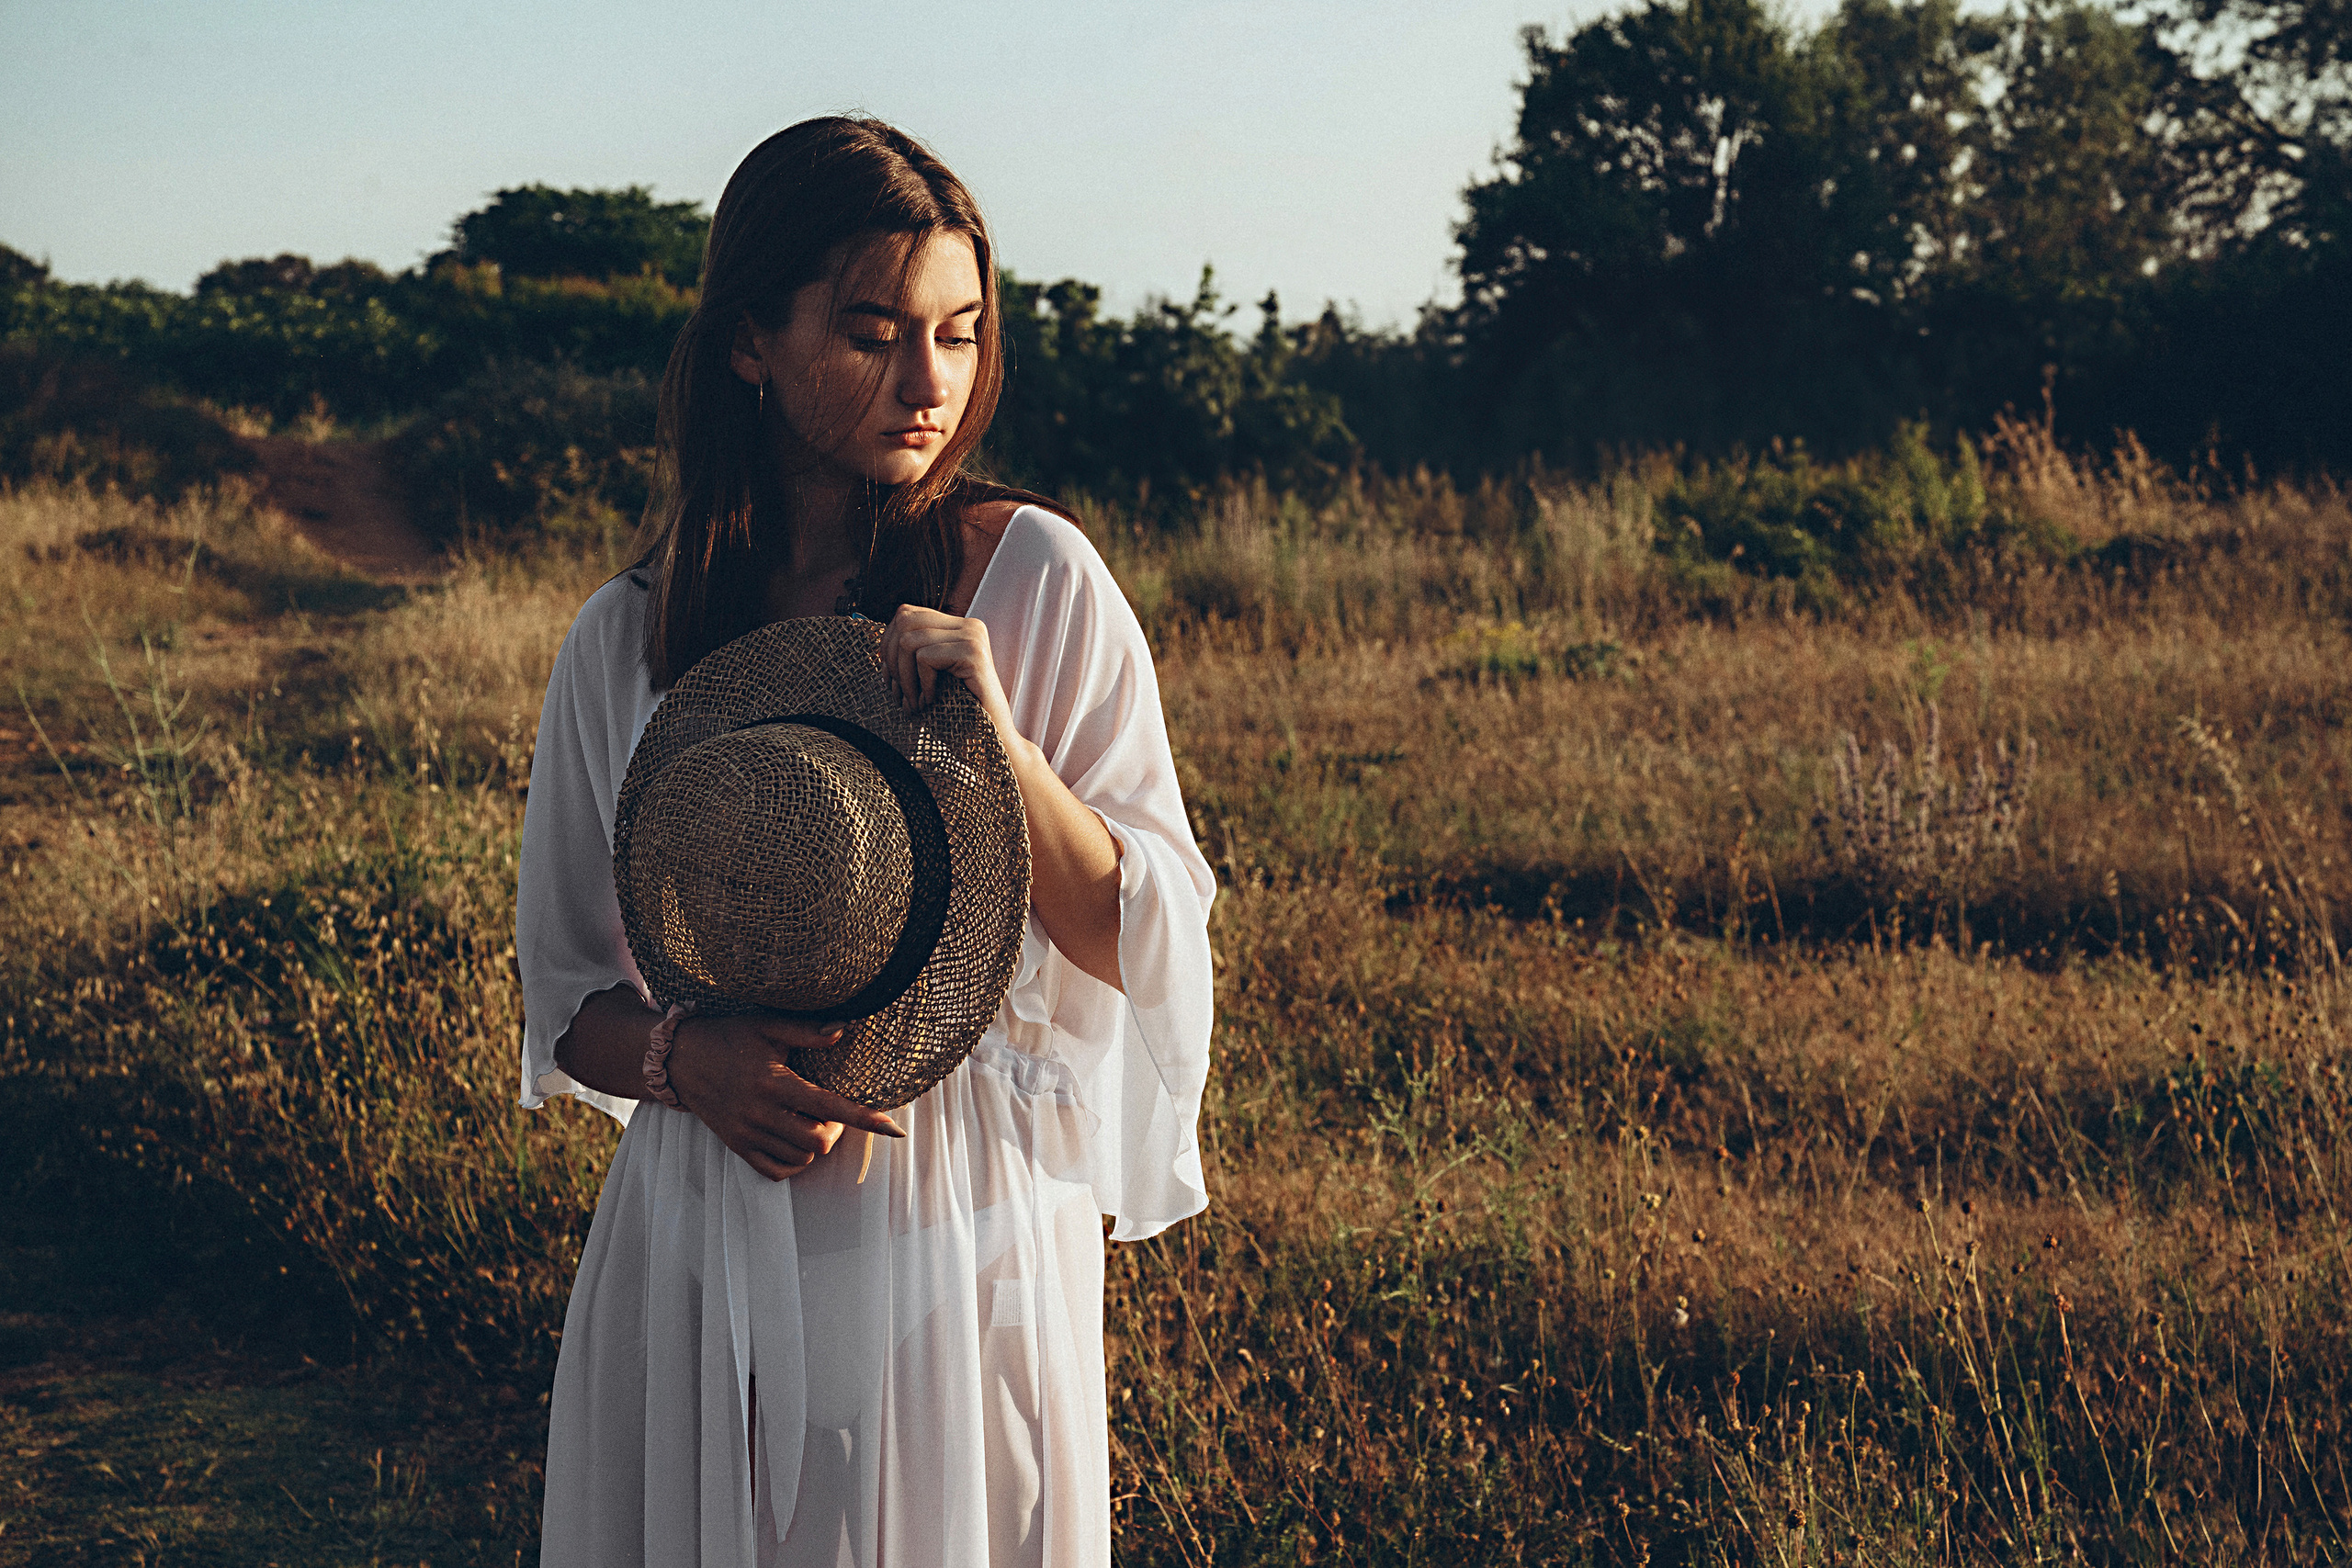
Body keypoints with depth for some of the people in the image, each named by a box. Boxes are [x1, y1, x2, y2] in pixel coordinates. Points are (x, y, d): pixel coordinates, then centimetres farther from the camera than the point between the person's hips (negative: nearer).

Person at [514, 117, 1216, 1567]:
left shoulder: (1037, 578, -4)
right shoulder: (628, 639, 1)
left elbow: (1148, 949, -5)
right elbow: (568, 997, 8)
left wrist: (994, 740, -19)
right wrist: (687, 1054, -14)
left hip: (965, 1237, -2)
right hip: (703, 1256, 2)